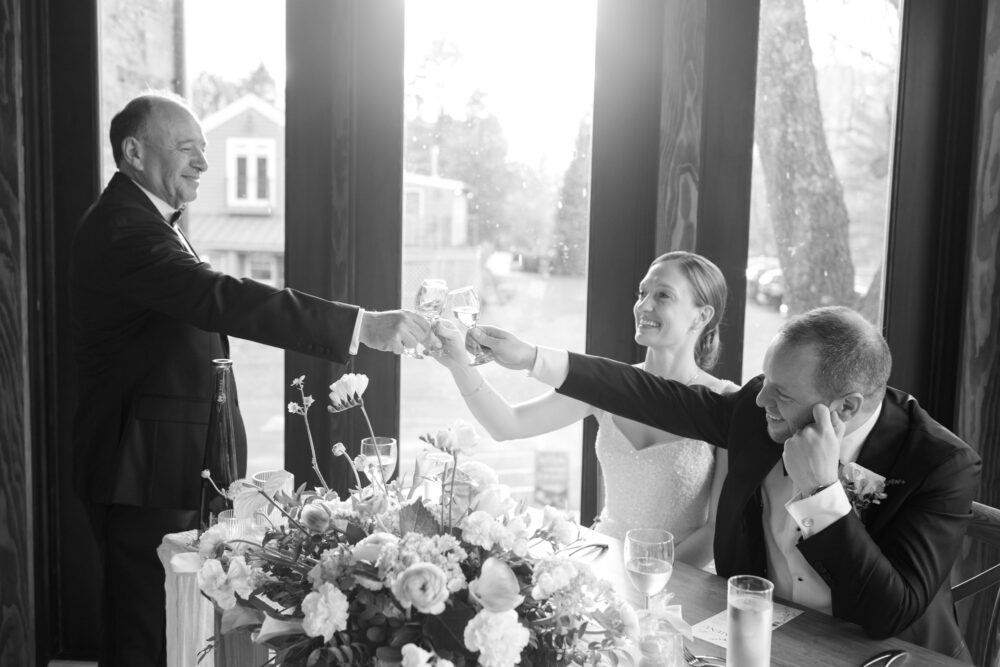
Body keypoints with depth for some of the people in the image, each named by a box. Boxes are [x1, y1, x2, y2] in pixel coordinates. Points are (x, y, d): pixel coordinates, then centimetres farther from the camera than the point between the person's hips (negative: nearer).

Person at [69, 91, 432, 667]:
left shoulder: (145, 221, 16)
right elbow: (223, 299, -33)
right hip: (145, 474, -11)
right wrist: (362, 326, -38)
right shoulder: (122, 228, -20)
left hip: (175, 469, 11)